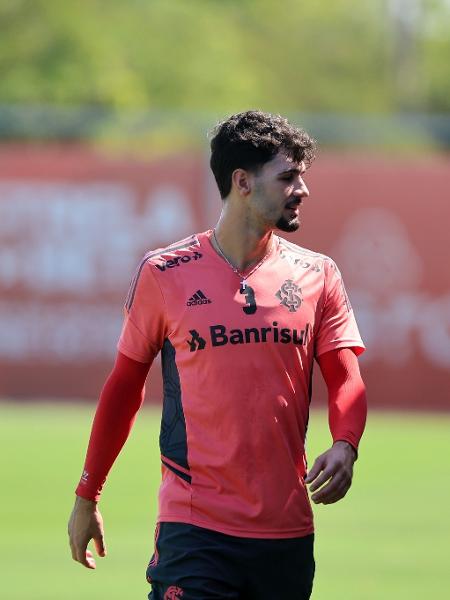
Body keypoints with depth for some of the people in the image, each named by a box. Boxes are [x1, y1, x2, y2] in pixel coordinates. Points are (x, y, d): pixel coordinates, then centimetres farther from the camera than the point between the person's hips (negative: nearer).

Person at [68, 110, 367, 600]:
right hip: (194, 529, -3)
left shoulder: (317, 275, 7)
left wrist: (344, 446, -19)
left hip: (288, 533, 3)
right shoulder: (164, 274, 1)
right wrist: (86, 495, 11)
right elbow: (124, 384, 8)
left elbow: (346, 380, 3)